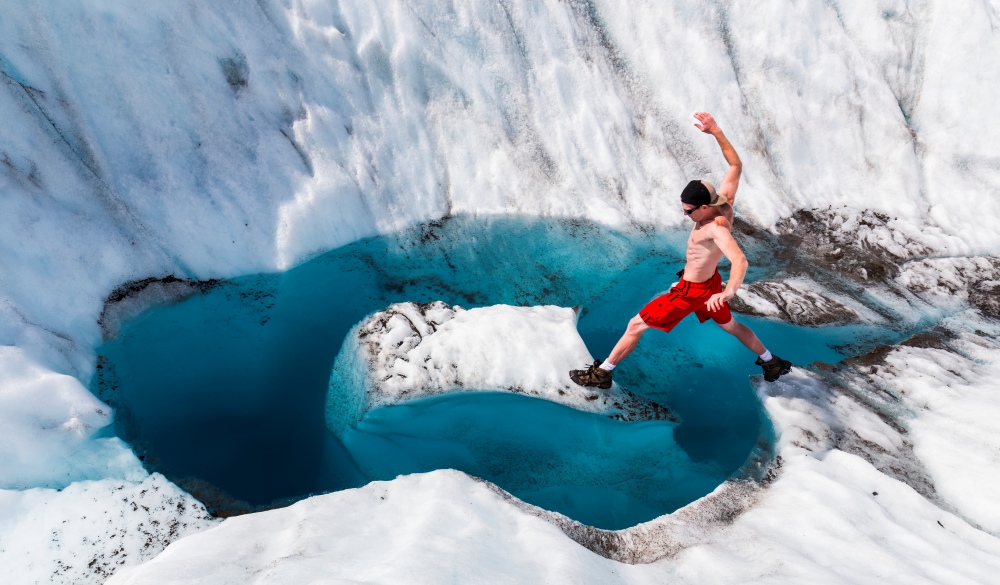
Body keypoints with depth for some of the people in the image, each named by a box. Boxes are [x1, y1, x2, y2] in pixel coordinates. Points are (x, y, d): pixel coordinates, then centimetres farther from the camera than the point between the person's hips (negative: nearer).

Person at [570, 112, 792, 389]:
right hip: (710, 281, 9)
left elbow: (740, 260, -47)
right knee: (730, 325, 32)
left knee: (636, 325, 0)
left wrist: (728, 292, -65)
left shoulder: (716, 228, -34)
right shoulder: (725, 204, -12)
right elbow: (736, 166, -2)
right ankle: (773, 363, 46)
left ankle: (602, 373, 11)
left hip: (691, 292, -9)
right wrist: (715, 131, -9)